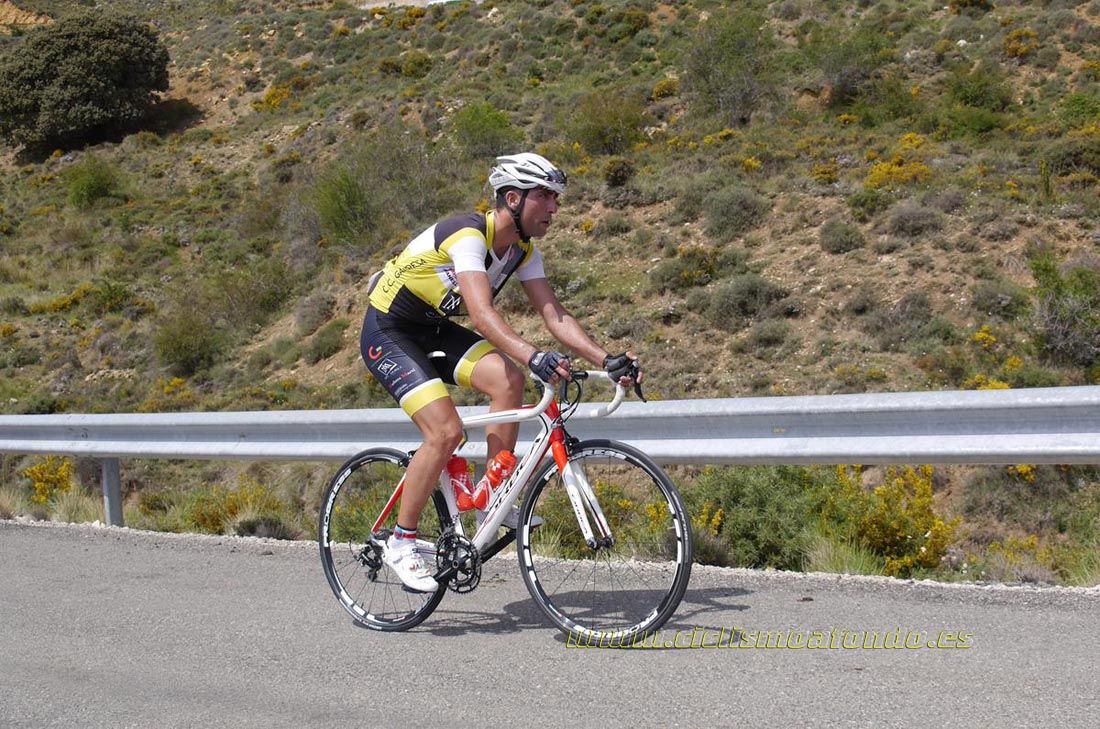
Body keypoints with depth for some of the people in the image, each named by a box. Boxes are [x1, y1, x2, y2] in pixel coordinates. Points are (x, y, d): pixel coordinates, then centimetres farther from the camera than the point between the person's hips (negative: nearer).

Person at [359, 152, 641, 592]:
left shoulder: (523, 252, -2)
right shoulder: (468, 235, -27)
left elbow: (555, 315, -7)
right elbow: (482, 314, -40)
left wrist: (606, 360, -21)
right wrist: (534, 356, -54)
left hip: (433, 331, 8)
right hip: (388, 332, -8)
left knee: (507, 378, -19)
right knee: (446, 432, -22)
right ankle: (400, 543, -6)